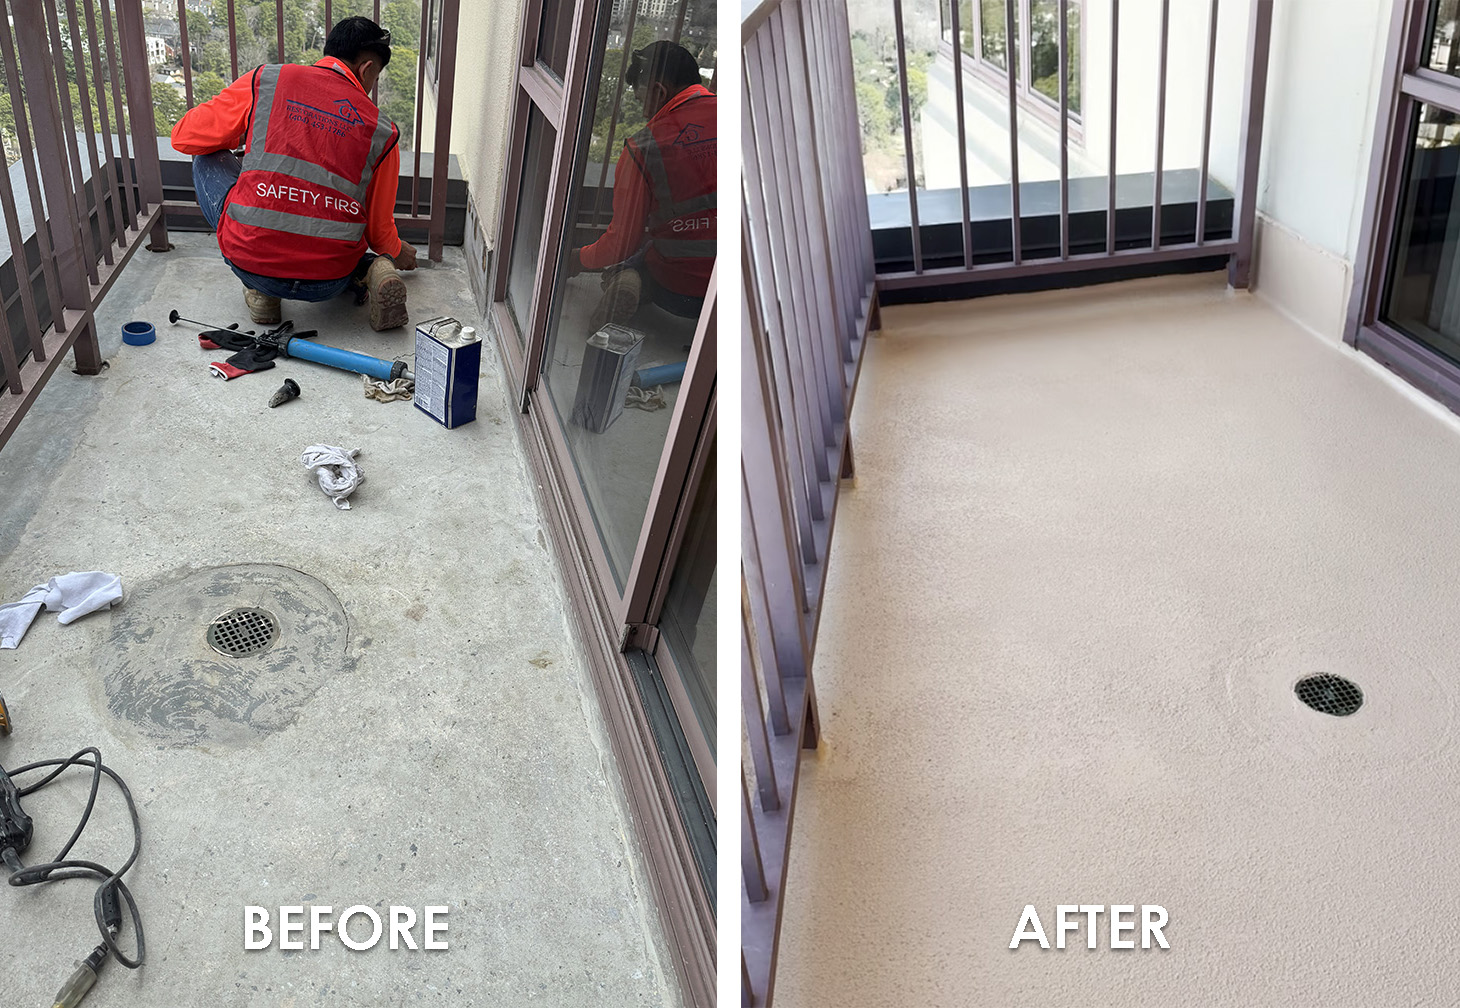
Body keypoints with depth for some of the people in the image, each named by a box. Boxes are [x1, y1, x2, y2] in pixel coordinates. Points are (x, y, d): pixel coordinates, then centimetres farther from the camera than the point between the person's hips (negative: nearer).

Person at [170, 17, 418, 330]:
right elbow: (379, 229, 13)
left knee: (209, 159, 24)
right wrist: (397, 253, 37)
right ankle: (371, 270, 5)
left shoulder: (265, 81, 2)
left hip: (249, 262, -2)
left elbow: (184, 137, 10)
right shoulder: (381, 131, 5)